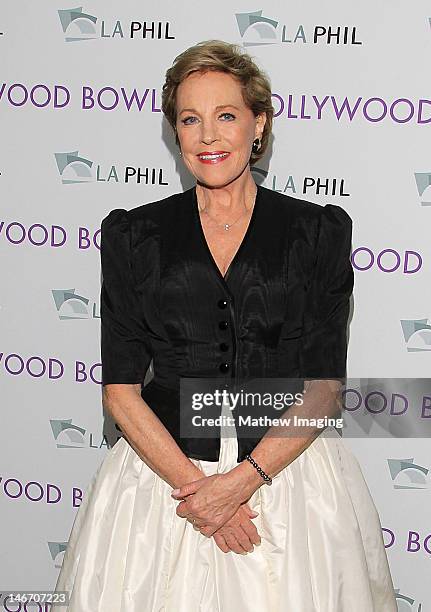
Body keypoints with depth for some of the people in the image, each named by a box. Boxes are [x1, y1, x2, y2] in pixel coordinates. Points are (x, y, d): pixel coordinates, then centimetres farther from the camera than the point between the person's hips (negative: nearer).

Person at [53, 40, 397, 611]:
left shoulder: (318, 231, -2)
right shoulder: (134, 235, 0)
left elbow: (324, 387, -5)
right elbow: (120, 389, -3)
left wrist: (243, 480, -14)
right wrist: (191, 480, -13)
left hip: (287, 468, 0)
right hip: (163, 468, 1)